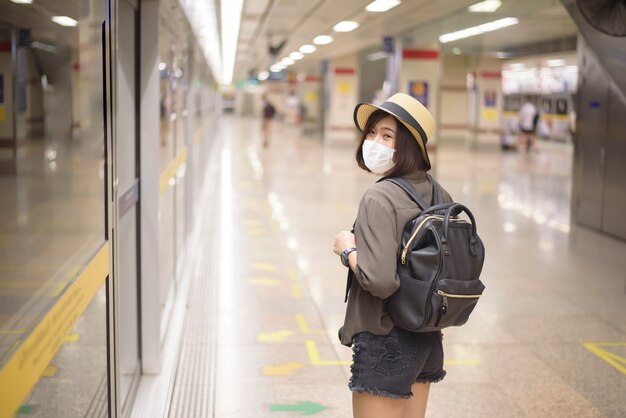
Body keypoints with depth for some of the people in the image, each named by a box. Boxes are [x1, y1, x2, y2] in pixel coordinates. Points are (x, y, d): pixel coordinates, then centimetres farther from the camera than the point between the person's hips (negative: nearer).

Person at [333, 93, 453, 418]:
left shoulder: (379, 198, -20)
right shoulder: (438, 194, 4)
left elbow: (380, 281, -28)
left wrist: (348, 250, -12)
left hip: (385, 342, -8)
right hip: (427, 339, 8)